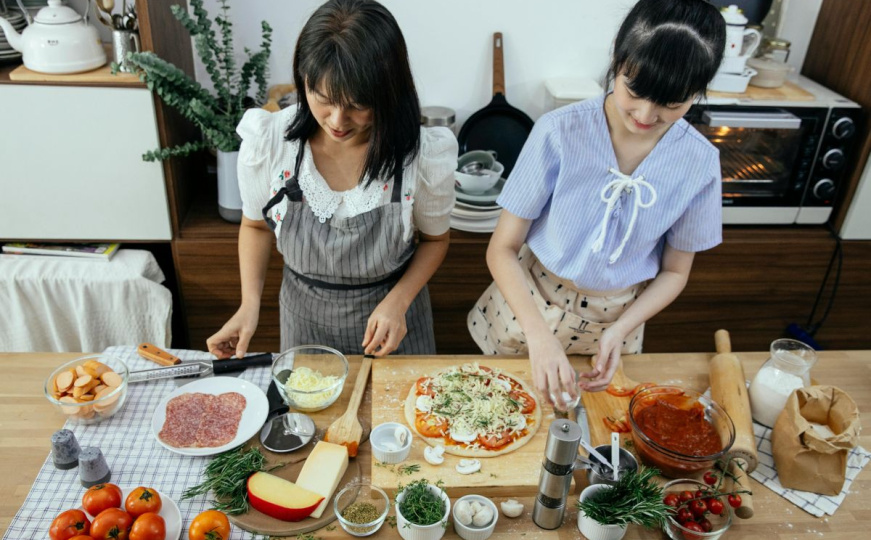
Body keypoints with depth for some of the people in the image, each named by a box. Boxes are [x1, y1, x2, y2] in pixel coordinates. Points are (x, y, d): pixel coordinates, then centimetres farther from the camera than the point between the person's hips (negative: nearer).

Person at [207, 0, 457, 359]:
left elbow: (434, 239, -5)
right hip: (305, 317, 1)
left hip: (391, 315, -1)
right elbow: (256, 225, -1)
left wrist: (398, 302, -20)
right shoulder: (266, 143, -22)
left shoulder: (424, 157, -25)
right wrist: (250, 303, -13)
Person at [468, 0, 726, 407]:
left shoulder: (699, 162, -16)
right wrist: (539, 334, -33)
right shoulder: (559, 132, -24)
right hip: (529, 301, -1)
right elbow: (502, 249, -19)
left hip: (615, 319, 2)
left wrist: (620, 331, -19)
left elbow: (674, 271, -3)